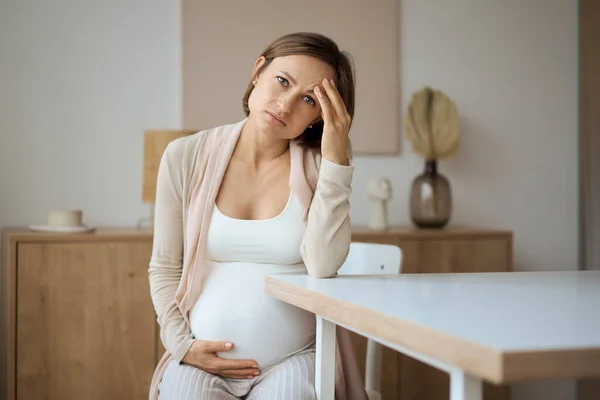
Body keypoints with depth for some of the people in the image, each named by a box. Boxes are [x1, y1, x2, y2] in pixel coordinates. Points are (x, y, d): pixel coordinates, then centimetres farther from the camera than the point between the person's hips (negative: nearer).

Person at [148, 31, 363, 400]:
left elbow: (323, 266, -17)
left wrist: (335, 157, -18)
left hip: (294, 361, 0)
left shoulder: (320, 165, -3)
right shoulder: (185, 157, -1)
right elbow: (165, 269, 6)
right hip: (201, 360, 1)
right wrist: (182, 345, -7)